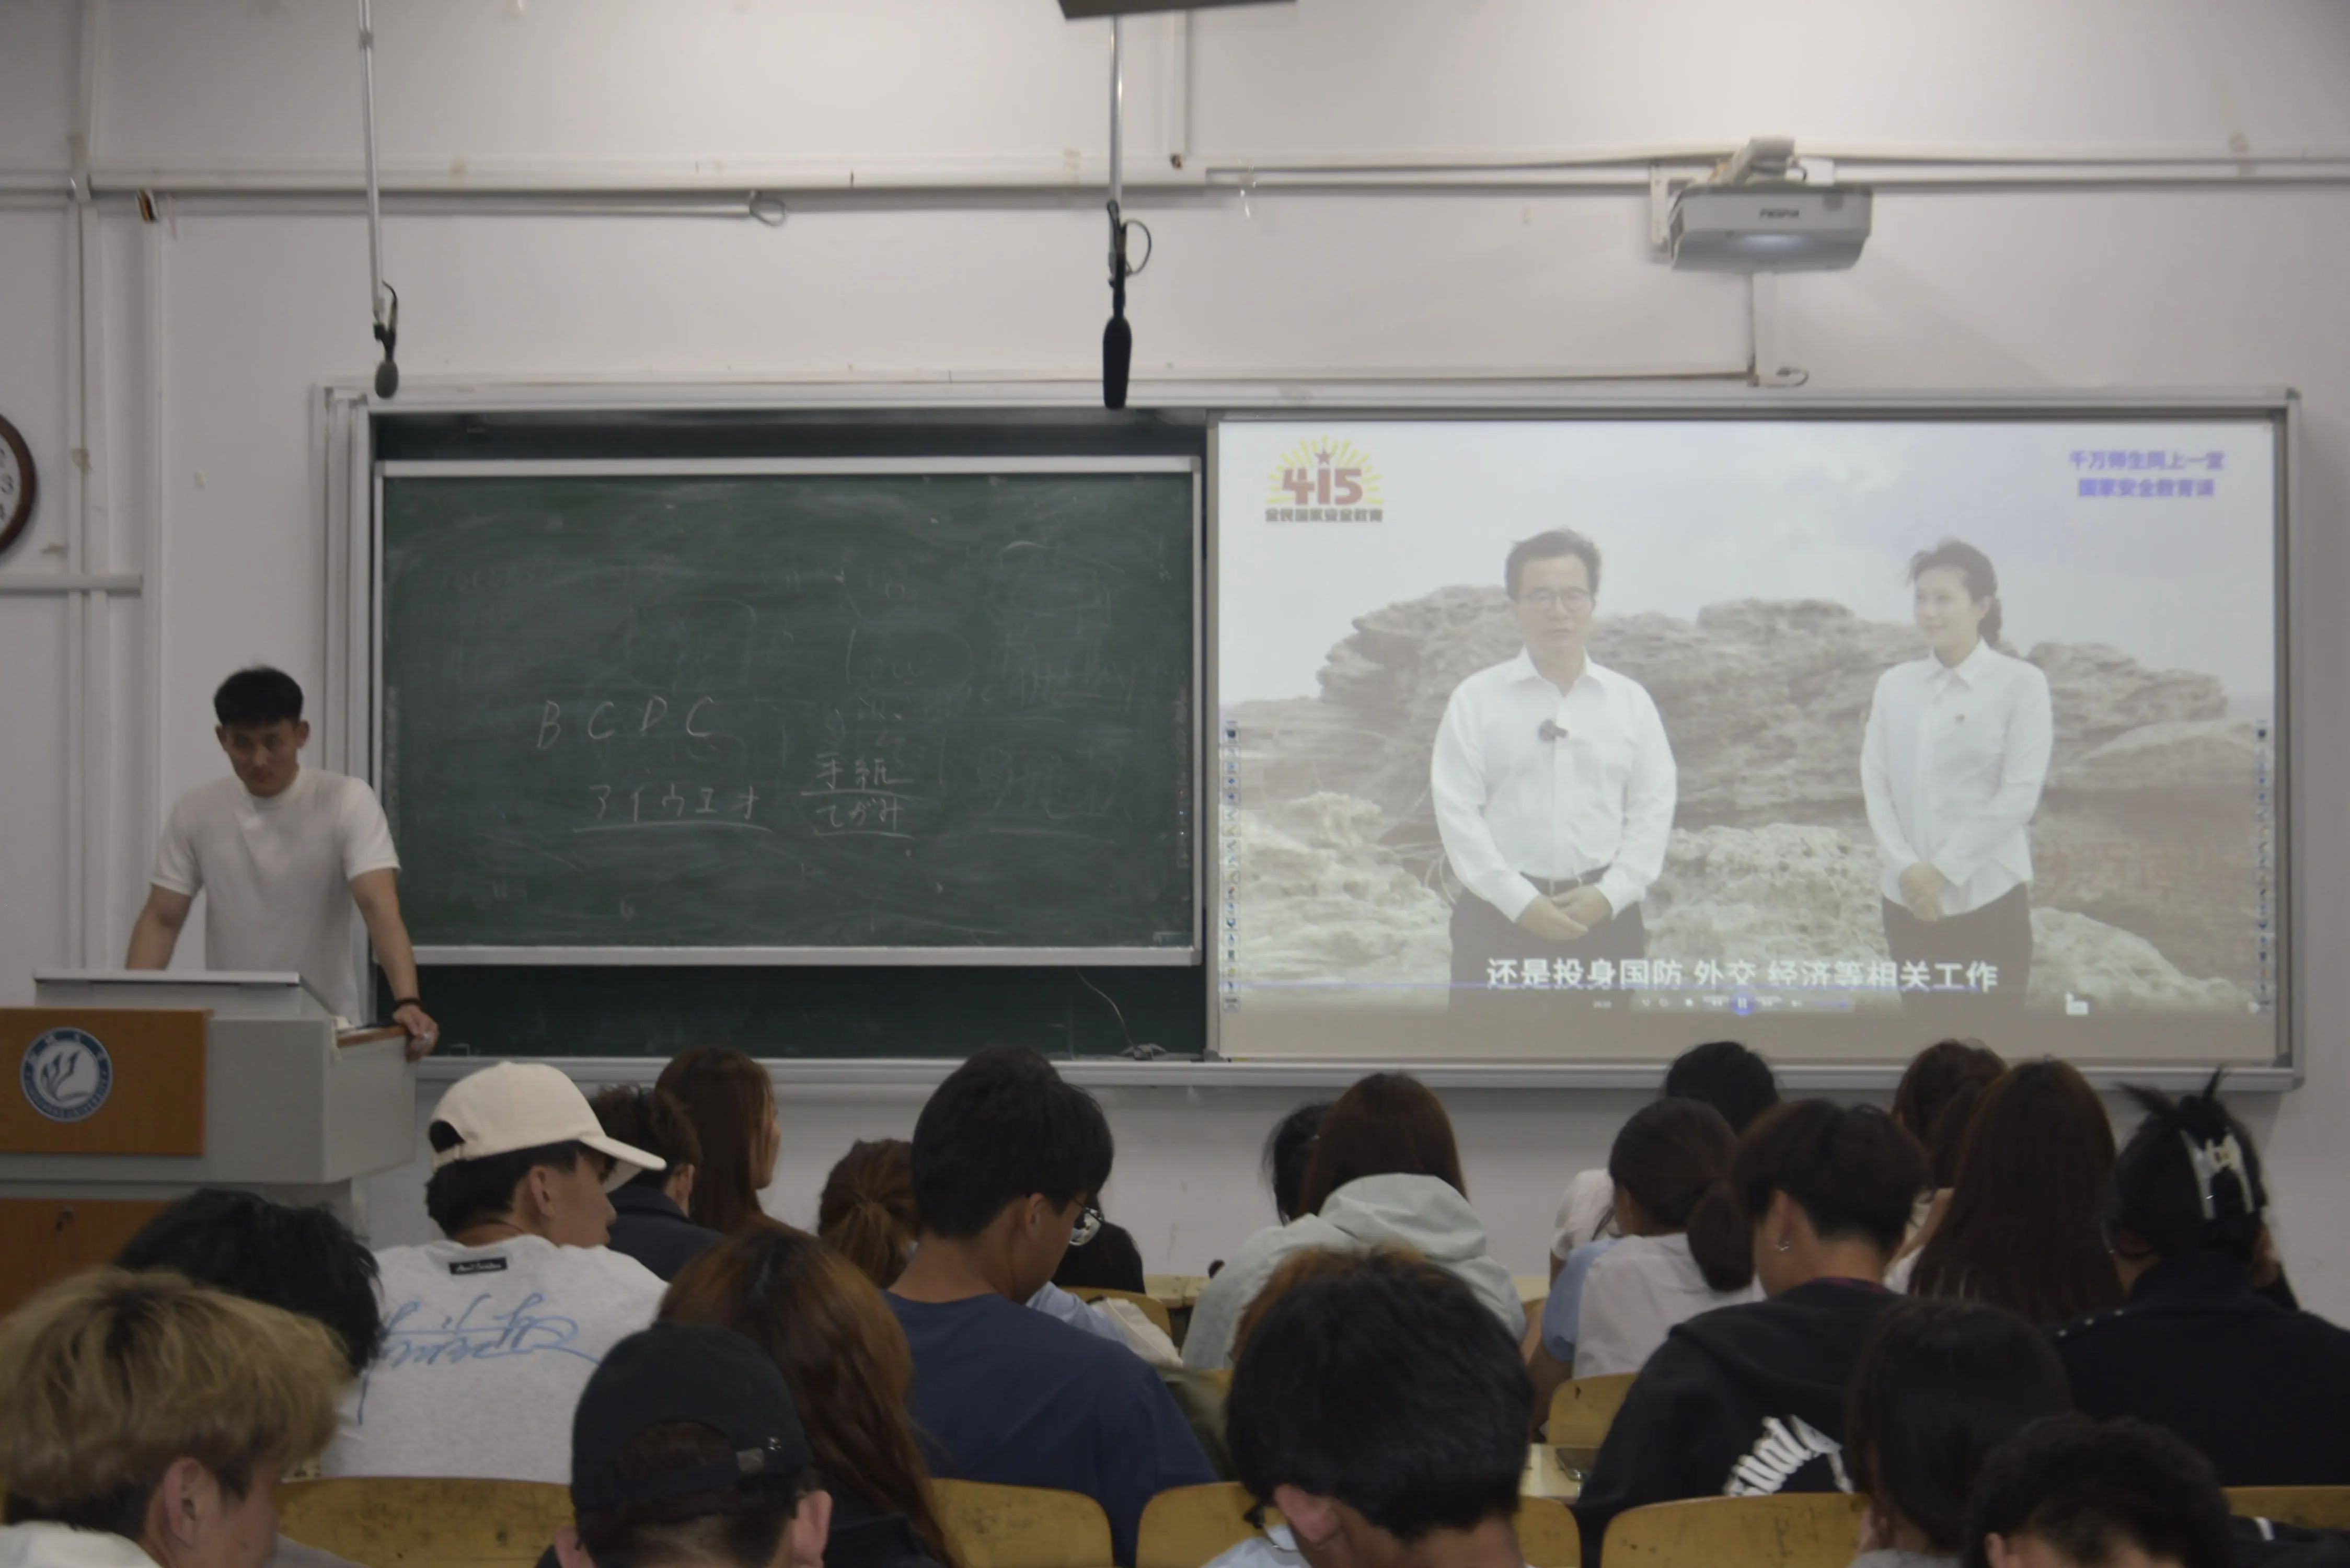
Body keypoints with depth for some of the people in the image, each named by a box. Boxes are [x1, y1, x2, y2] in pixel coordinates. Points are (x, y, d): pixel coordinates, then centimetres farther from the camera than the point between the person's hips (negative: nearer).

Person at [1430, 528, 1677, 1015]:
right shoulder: (1477, 699, 1)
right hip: (1500, 914, -2)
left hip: (1604, 914, 2)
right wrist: (1520, 902, -13)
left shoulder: (1630, 701, 9)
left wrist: (1610, 894, -8)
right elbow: (1457, 810, -5)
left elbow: (1653, 809, 6)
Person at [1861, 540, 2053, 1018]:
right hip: (1908, 898, 4)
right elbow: (1874, 783, 5)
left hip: (1989, 897, -4)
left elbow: (2019, 794, -9)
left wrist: (1944, 868, -12)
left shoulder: (2021, 683, -4)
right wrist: (1904, 867, -9)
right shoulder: (1895, 684, 8)